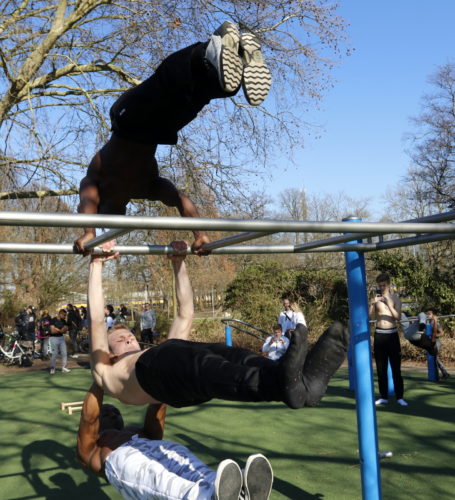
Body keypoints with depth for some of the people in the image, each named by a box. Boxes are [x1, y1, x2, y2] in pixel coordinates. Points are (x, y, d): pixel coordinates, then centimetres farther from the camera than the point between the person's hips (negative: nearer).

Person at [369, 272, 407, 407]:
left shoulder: (395, 298, -1)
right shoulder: (376, 298, 5)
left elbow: (398, 317, -12)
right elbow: (371, 317, -3)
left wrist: (388, 304, -24)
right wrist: (373, 304, -20)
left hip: (392, 334, -2)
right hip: (379, 334, 2)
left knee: (396, 367, -2)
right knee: (381, 368, 5)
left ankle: (400, 397, 4)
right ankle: (383, 396, 11)